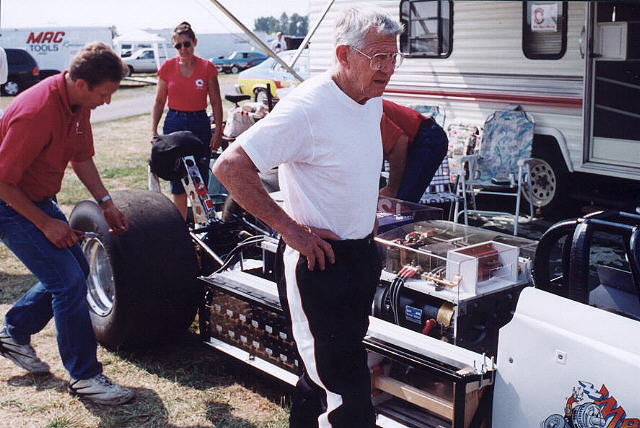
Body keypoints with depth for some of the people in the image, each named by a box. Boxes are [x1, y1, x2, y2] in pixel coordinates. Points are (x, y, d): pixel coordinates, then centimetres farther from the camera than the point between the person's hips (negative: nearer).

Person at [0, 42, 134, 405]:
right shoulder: (38, 111, -31)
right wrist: (46, 224, -20)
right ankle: (85, 376, -1)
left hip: (39, 200, 9)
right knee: (68, 281, -13)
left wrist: (106, 202, 3)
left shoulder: (78, 104, -3)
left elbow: (82, 158, 11)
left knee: (75, 270, 14)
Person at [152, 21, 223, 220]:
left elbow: (216, 103, 2)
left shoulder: (207, 68, -2)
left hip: (200, 124, -1)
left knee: (200, 181, 1)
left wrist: (218, 131, -6)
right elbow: (159, 101, 6)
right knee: (177, 183, 4)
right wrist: (153, 130, -2)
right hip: (174, 124, 1)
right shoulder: (167, 67, 1)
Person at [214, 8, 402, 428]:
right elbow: (230, 166, -24)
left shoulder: (372, 102, 5)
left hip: (362, 256, 9)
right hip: (321, 262, -8)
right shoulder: (306, 109, -22)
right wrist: (290, 228, -21)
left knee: (323, 371, 22)